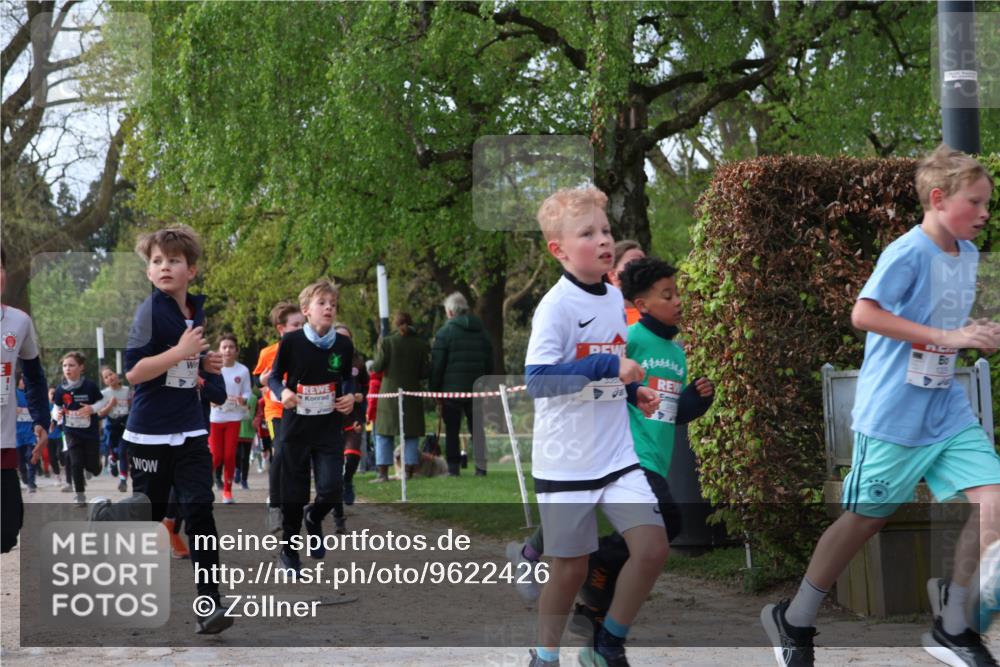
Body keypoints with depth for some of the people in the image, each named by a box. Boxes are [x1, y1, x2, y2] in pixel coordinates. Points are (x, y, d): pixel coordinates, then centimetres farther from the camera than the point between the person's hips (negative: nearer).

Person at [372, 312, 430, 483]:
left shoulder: (386, 342, -7)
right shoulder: (421, 345, -1)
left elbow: (377, 367, -7)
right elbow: (426, 372, 0)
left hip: (390, 393, -1)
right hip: (412, 394, 1)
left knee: (383, 435, 5)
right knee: (411, 435, 8)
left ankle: (383, 473, 0)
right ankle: (408, 471, 3)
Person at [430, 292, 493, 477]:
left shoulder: (445, 331, -6)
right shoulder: (481, 331, 10)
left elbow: (437, 365, -7)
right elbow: (489, 363, 14)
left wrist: (435, 391, -1)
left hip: (452, 390, -4)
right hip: (476, 389, 4)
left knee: (452, 430, 3)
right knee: (477, 429, 6)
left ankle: (453, 467, 0)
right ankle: (481, 466, 0)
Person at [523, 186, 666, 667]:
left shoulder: (615, 297, 6)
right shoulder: (557, 306, -16)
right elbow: (537, 379, -26)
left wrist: (634, 391, 5)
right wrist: (607, 367, -30)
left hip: (617, 456, 6)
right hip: (566, 462, -6)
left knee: (652, 547, -5)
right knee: (570, 568, 5)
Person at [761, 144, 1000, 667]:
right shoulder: (907, 253, -15)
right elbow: (863, 313, -26)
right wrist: (946, 338, -28)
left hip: (947, 409, 7)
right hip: (892, 411, -7)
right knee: (867, 516, 4)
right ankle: (793, 621, 23)